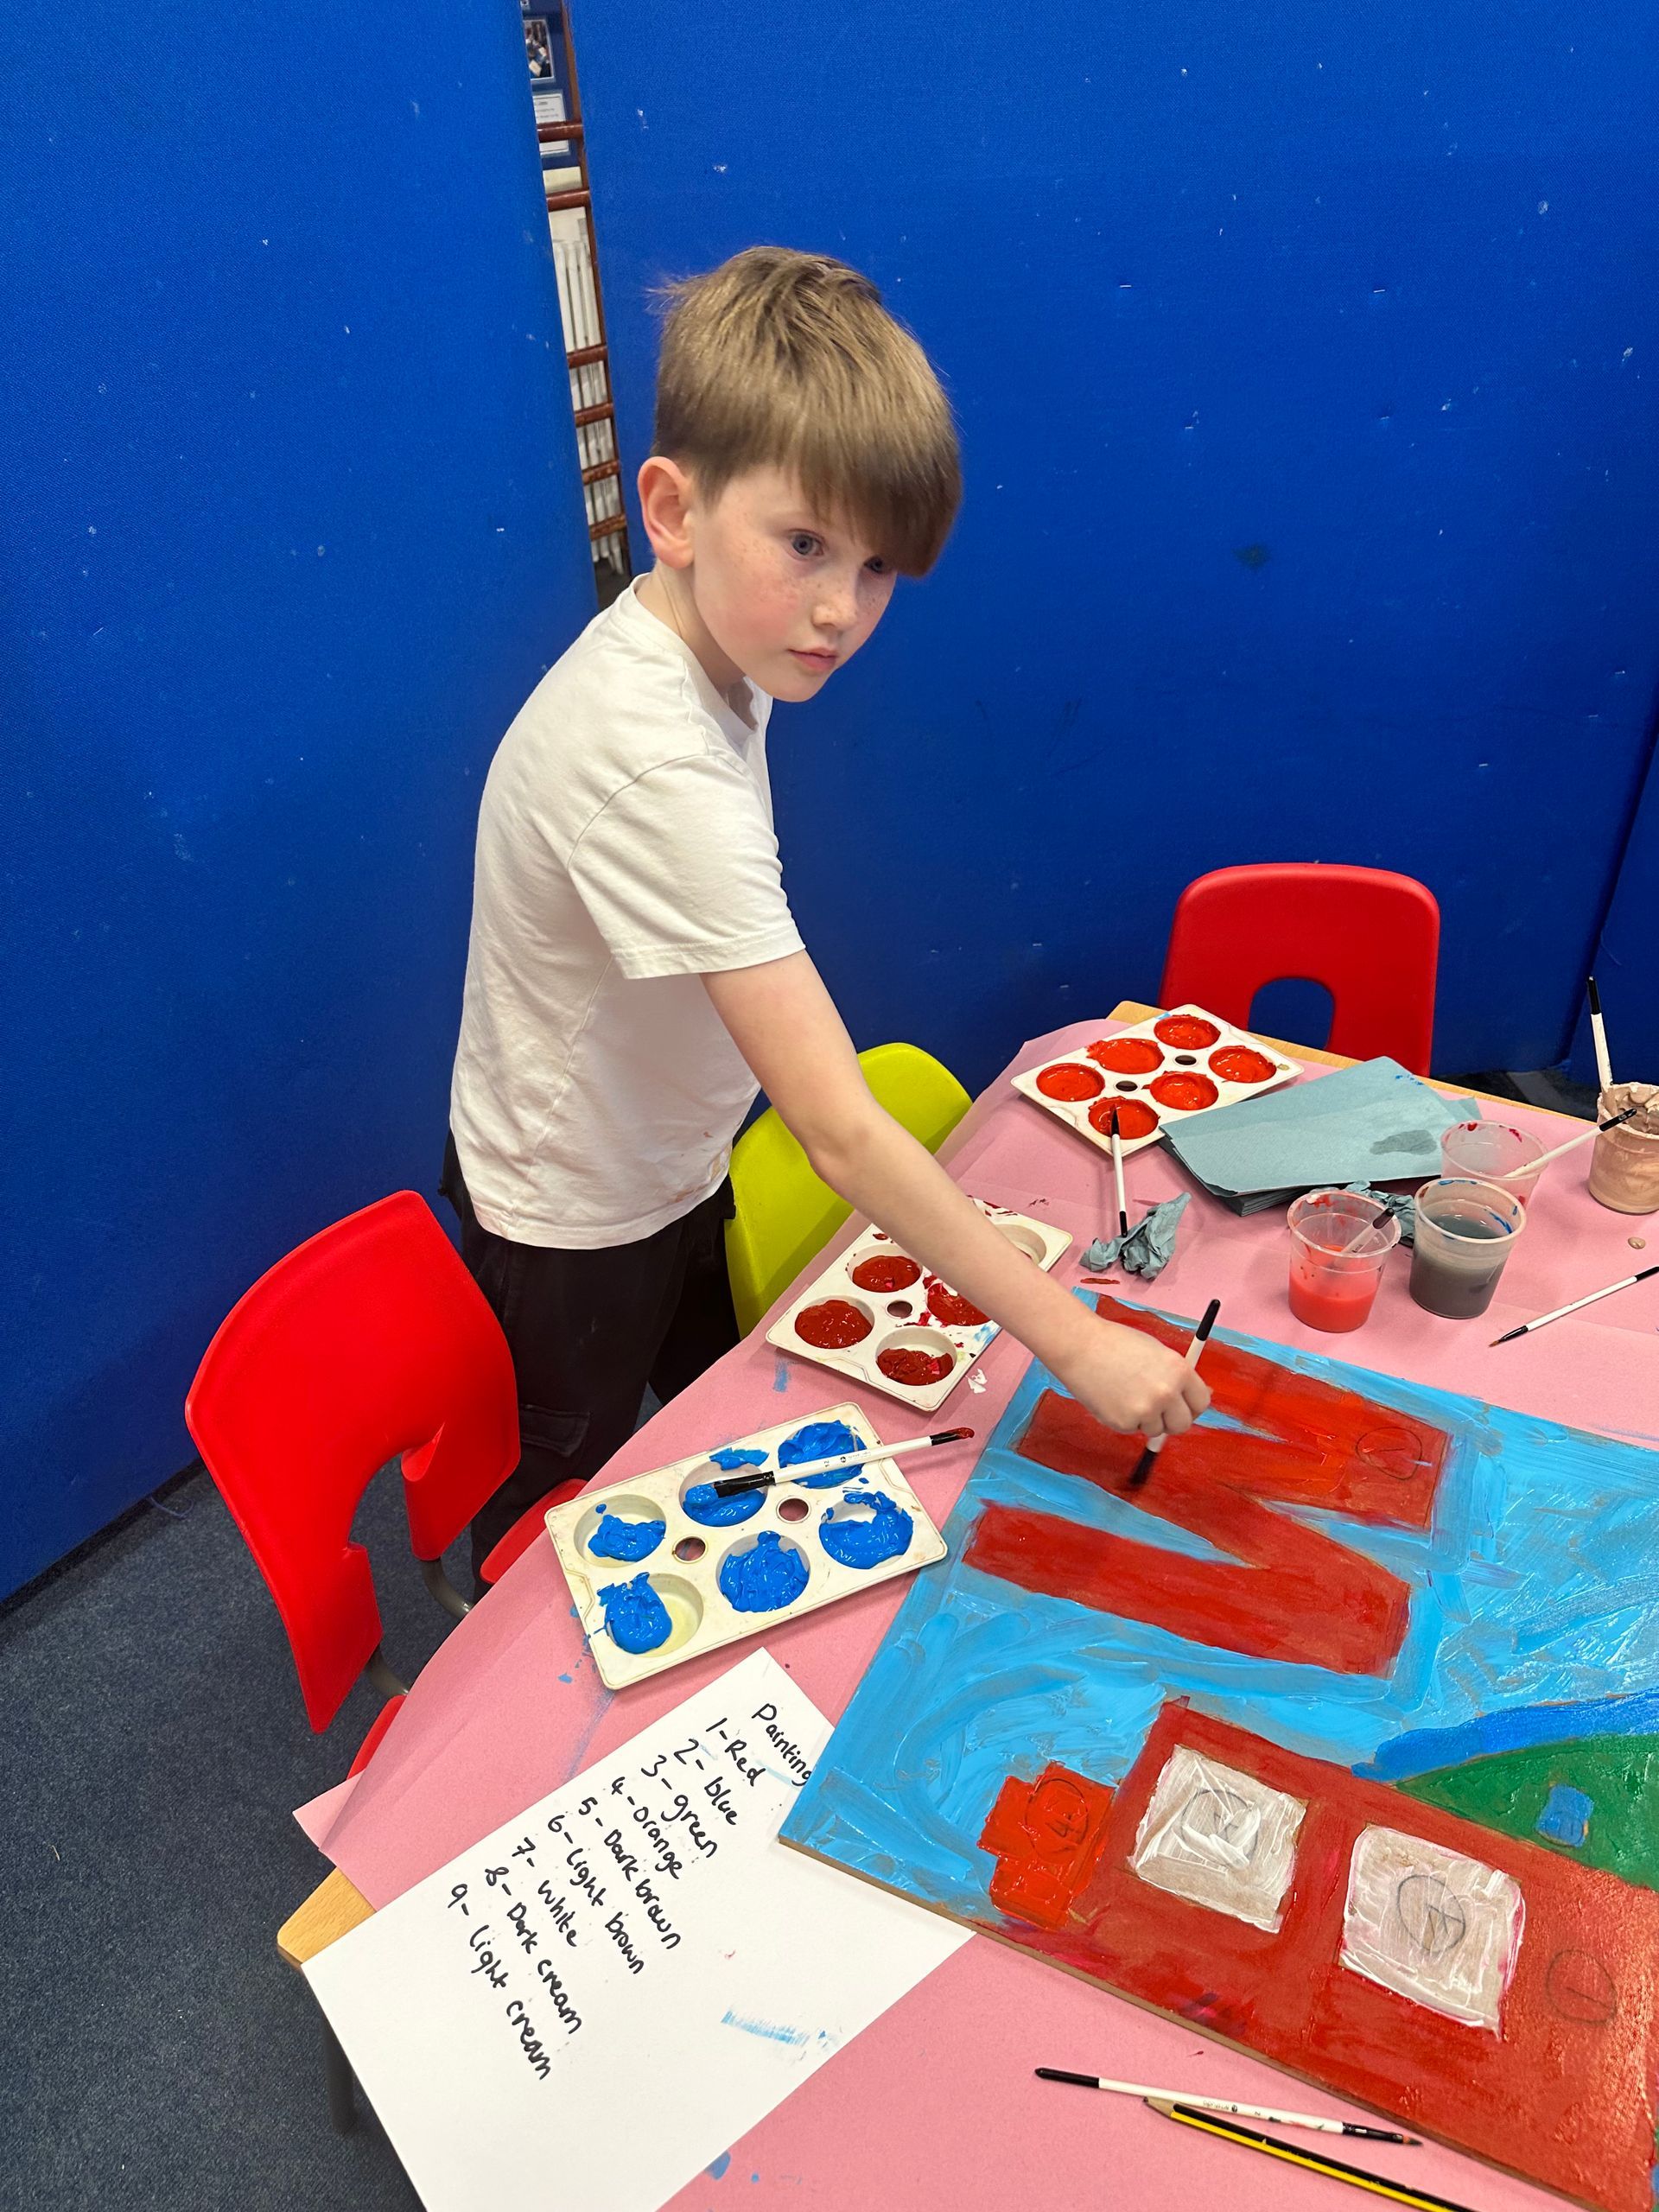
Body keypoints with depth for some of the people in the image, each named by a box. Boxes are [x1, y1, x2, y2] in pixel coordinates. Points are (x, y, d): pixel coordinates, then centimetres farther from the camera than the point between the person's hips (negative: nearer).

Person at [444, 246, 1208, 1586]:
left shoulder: (706, 643, -9)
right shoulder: (661, 770, -39)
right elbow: (841, 1131, -40)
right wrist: (1075, 1340, -35)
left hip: (668, 1165, 8)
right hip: (577, 1226, -8)